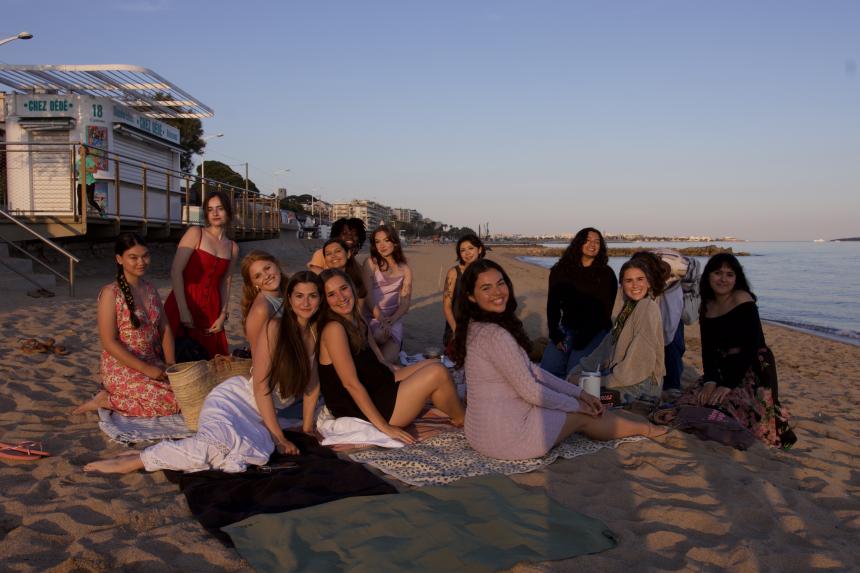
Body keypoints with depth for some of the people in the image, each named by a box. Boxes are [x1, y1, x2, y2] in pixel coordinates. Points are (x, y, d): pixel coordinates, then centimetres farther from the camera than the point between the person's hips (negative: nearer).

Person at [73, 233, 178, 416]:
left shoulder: (151, 290, 9)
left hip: (153, 364, 7)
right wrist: (146, 369, -19)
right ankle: (107, 401, -3)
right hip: (122, 370, -7)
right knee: (174, 402, -19)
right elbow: (109, 342, -16)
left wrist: (171, 364, -6)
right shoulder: (111, 293, -13)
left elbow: (165, 328, 8)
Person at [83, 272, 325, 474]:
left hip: (259, 414, 5)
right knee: (215, 444, -39)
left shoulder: (316, 331, 4)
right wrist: (278, 437, -11)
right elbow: (260, 386, -13)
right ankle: (135, 461, -18)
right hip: (236, 397, -5)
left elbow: (313, 381, 14)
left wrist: (307, 427, 11)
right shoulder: (274, 327, -12)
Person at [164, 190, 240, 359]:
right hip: (183, 305, -4)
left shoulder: (233, 247, 11)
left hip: (210, 310, 4)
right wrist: (184, 311, -15)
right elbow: (175, 272, -10)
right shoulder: (195, 233, -4)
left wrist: (223, 315, 0)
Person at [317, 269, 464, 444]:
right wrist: (384, 427, -22)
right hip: (363, 413, -10)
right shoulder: (333, 329, -20)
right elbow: (350, 383, -23)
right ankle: (462, 421, 13)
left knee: (434, 365, 9)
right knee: (437, 373, -11)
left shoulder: (357, 321, 9)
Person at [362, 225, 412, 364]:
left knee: (388, 359, -21)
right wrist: (381, 319, -20)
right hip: (372, 317, -2)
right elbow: (367, 295, -8)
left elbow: (405, 303, 3)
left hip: (393, 319, 2)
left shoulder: (405, 270, 9)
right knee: (380, 334, -35)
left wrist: (391, 320, -17)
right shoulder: (371, 262, 2)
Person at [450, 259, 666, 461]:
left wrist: (579, 393, 10)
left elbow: (530, 369, 11)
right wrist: (575, 404, -2)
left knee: (582, 407, 19)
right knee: (582, 417, 10)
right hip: (504, 436, -8)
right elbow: (530, 390, -19)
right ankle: (645, 429, 33)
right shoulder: (494, 335, -25)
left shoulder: (479, 327, 6)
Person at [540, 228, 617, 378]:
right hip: (567, 329, 3)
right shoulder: (560, 270, 5)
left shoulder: (606, 274, -2)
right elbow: (553, 304, 6)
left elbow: (605, 309, -5)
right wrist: (555, 336, -5)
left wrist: (583, 339, -11)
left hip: (595, 331, -3)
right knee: (547, 370, -8)